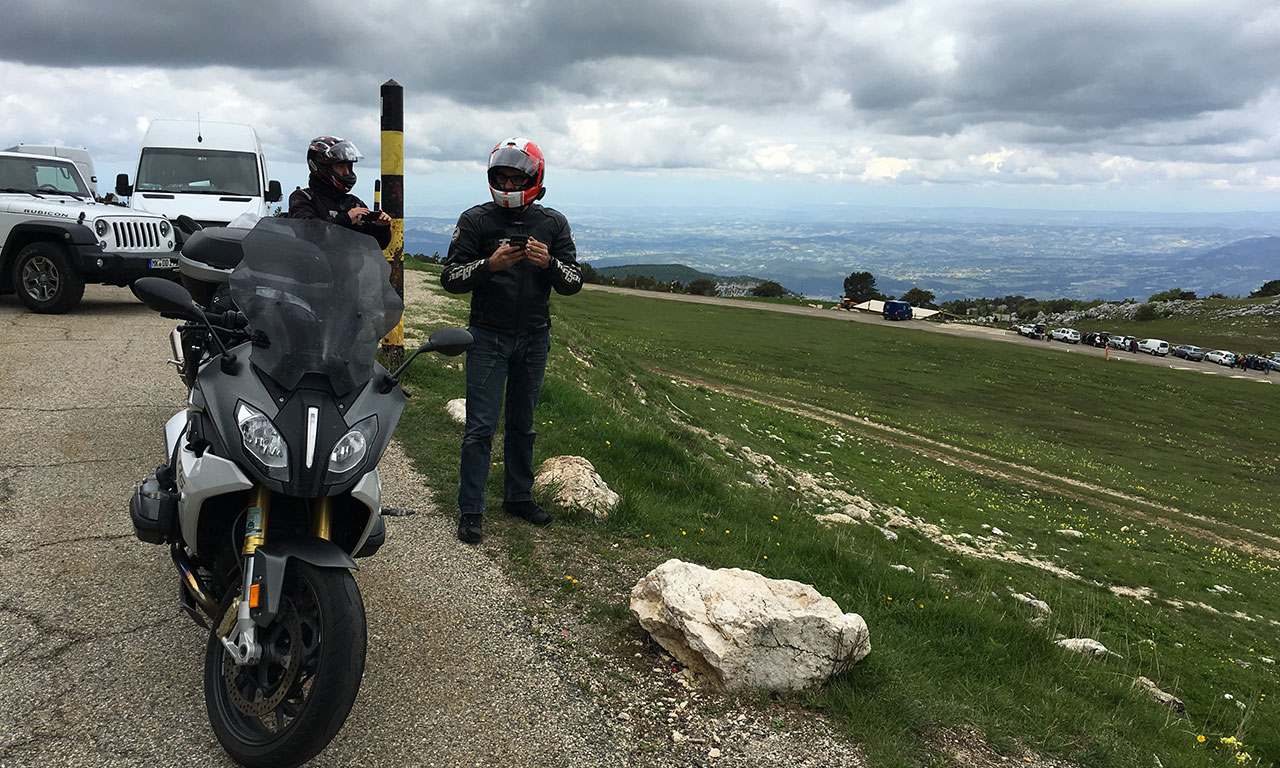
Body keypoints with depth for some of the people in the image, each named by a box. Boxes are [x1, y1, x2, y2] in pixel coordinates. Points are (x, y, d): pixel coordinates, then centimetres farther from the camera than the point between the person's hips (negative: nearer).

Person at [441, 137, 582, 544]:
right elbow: (450, 278, -8)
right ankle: (470, 511, 5)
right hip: (489, 336, -3)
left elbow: (573, 282, 0)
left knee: (522, 424, 14)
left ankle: (519, 497, 28)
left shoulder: (553, 223, 2)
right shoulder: (475, 220, -5)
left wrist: (549, 263, -21)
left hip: (534, 338, 3)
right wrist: (490, 265, -24)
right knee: (481, 426, -4)